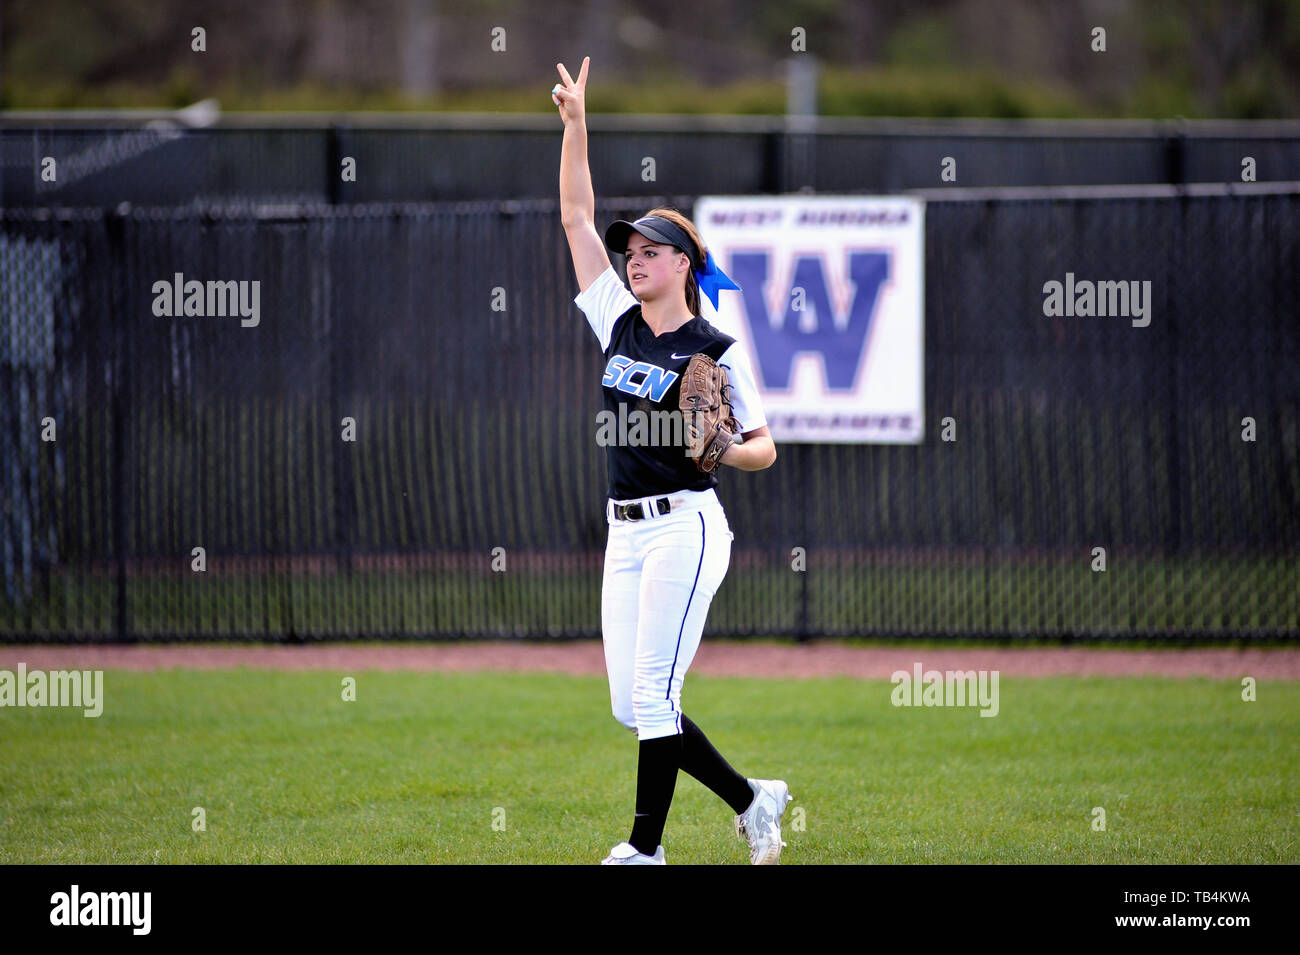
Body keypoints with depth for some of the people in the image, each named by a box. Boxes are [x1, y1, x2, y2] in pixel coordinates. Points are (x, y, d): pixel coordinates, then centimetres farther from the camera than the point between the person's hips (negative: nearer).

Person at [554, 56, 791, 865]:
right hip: (626, 531, 7)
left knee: (651, 692, -12)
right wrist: (576, 124, 5)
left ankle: (645, 846, -7)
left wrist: (720, 450, -23)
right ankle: (751, 800, 16)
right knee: (631, 703, 4)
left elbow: (764, 450, -2)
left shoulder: (717, 351, -5)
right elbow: (577, 218, 12)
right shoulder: (619, 323, 11)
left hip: (685, 524, -7)